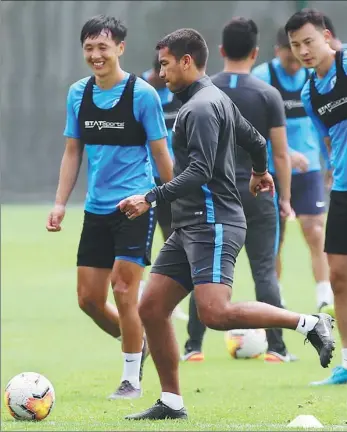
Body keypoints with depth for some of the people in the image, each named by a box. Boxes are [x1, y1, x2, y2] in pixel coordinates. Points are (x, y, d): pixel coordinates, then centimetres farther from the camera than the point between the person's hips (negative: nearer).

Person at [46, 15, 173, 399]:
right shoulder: (78, 94, 6)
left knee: (123, 289, -10)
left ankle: (132, 378, 2)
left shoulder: (142, 94, -8)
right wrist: (60, 203, 6)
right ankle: (135, 342, 30)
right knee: (89, 298, 4)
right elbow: (72, 152, 13)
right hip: (97, 208, 5)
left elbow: (161, 154, -3)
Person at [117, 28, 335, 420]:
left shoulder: (201, 107, -13)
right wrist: (259, 173, 51)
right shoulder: (217, 100, 18)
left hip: (213, 224, -10)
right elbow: (256, 141, 31)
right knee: (151, 308, 4)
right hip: (190, 227, 10)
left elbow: (198, 174, -22)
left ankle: (309, 324, -11)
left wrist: (151, 200, -26)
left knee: (215, 313, -23)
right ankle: (171, 403, 8)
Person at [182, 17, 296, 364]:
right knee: (265, 271, 2)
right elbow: (281, 154, -2)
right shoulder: (268, 95, -3)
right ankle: (276, 349, 0)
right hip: (256, 192, -1)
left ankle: (193, 347, 8)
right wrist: (285, 199, 6)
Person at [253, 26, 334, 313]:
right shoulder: (262, 77, -7)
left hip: (308, 169, 2)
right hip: (272, 170, -2)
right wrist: (286, 153, -24)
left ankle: (325, 300, -10)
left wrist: (330, 162, 13)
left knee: (316, 233, -9)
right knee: (274, 238, 5)